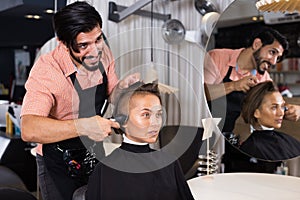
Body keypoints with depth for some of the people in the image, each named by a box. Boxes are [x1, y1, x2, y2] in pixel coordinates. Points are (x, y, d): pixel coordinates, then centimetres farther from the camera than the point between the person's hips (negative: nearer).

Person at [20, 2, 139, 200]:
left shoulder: (102, 51, -11)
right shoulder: (46, 69, -29)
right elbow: (29, 129, -40)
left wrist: (121, 87, -20)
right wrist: (83, 126, -50)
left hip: (94, 152, 6)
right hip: (59, 163, -5)